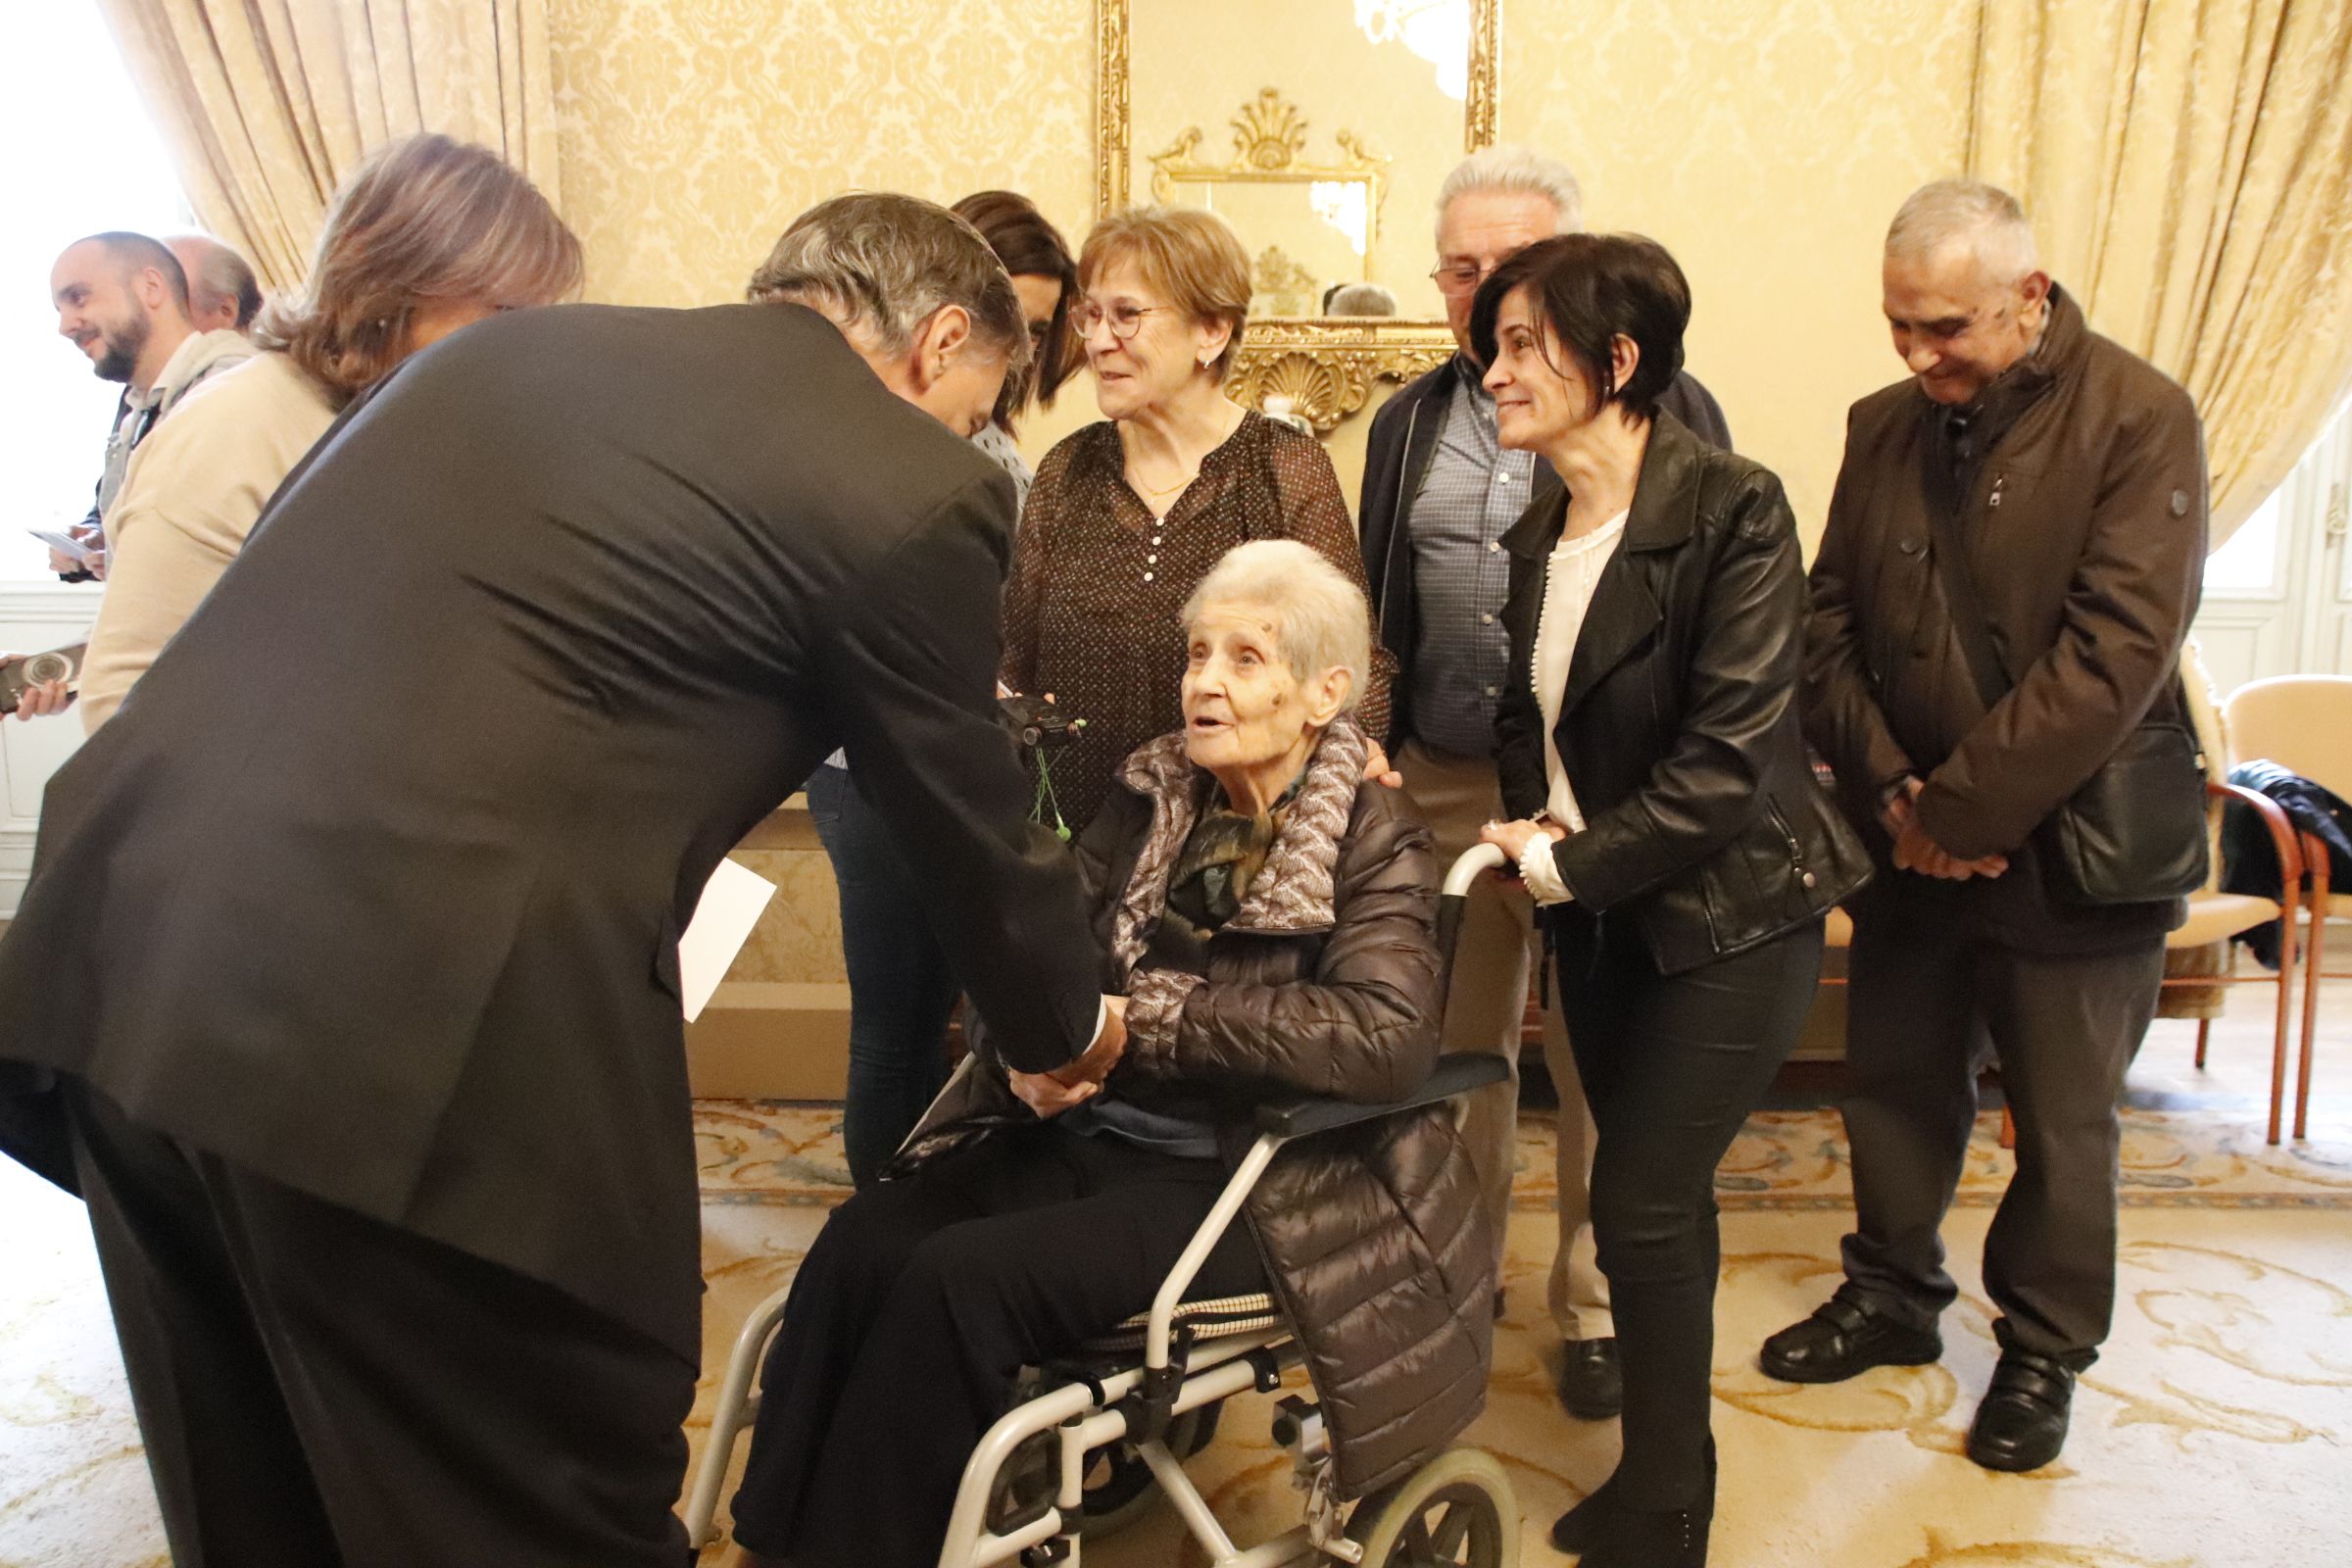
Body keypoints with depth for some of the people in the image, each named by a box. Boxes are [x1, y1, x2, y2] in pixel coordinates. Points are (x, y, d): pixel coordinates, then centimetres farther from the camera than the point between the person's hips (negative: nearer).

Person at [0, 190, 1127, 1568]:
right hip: (430, 1042, -8)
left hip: (120, 947, 8)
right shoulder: (908, 488, -1)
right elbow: (974, 830, 9)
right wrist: (1069, 1027, 28)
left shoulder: (517, 342, 19)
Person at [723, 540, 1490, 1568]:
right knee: (862, 1243, -20)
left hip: (1244, 1182, -5)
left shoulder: (1374, 844, -5)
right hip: (1081, 1135, 5)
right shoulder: (1149, 797, 10)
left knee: (961, 1279, -26)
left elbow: (1386, 1040, -21)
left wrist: (1154, 1014, -21)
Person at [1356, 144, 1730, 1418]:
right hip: (1443, 785, 4)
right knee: (1458, 1045, 14)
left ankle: (1595, 1306, 27)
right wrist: (1369, 752, 7)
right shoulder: (1409, 422, 12)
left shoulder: (1662, 407, -2)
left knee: (1600, 1058, 8)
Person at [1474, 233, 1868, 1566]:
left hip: (1726, 917, -6)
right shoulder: (1533, 532, 5)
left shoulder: (1732, 511, -17)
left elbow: (1728, 757, -22)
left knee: (1644, 1209, -2)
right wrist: (1536, 818, -5)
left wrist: (1569, 864, -17)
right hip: (1598, 911, 6)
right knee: (1660, 1203, 16)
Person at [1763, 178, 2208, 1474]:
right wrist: (1889, 792, -10)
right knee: (1894, 1081, 15)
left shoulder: (2137, 418, -12)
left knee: (2063, 1122, 10)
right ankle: (1893, 1296, 36)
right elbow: (1829, 625, 3)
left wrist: (1959, 808, -19)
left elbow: (2117, 652, -20)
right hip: (1914, 843, 5)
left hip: (2068, 845, -4)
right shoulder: (1884, 428, 4)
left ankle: (2043, 1352, 30)